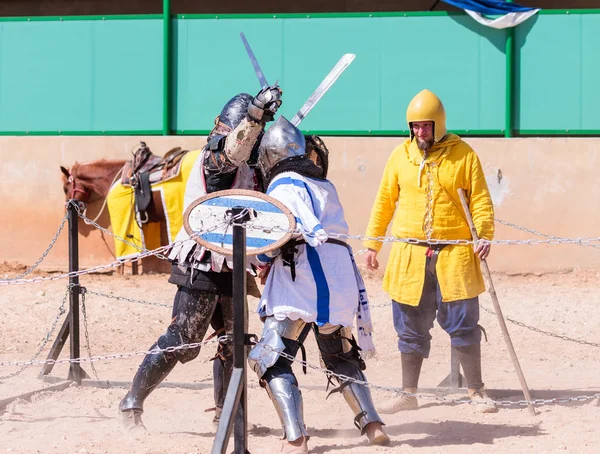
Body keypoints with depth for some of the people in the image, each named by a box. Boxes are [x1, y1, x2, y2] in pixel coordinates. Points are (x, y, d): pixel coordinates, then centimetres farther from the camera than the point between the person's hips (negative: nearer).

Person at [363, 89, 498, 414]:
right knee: (410, 326, 7)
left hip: (454, 255, -2)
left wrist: (483, 234, -15)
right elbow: (384, 202, 13)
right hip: (410, 254, 2)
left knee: (463, 324, -1)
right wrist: (372, 244, 12)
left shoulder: (463, 155, 0)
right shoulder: (401, 155, 7)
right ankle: (408, 394, 15)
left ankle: (476, 392, 10)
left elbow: (480, 200, 0)